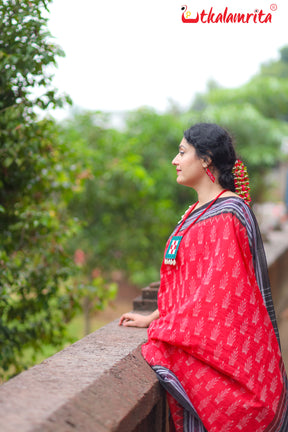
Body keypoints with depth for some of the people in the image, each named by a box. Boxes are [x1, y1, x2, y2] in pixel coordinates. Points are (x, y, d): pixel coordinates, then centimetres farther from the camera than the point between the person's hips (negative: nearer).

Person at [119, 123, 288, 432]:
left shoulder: (227, 214, -14)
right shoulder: (199, 211, 15)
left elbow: (218, 289, -19)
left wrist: (168, 335, -18)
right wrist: (152, 319, 14)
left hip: (217, 346, -8)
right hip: (196, 344, 8)